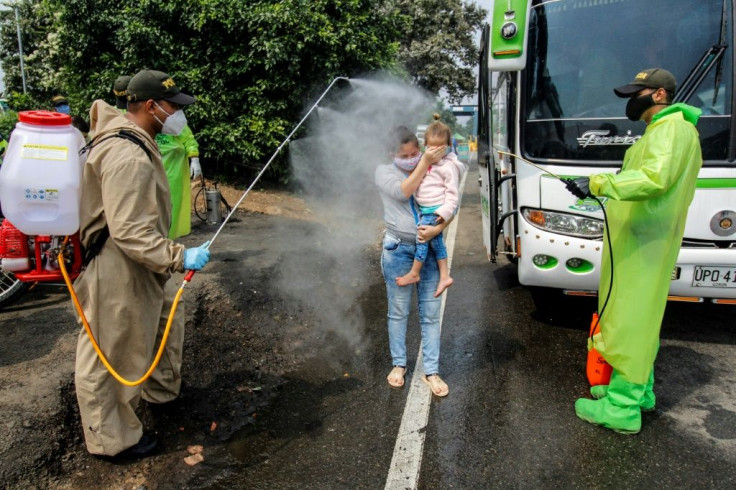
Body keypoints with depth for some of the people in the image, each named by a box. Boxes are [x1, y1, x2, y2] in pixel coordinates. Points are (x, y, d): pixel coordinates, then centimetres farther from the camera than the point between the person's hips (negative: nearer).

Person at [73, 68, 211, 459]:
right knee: (111, 356, 6)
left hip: (140, 266, 11)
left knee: (167, 320, 27)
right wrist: (179, 258, -29)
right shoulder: (128, 158, -27)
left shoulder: (132, 141, 8)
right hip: (118, 271, -11)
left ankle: (162, 390, 48)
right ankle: (111, 439, 24)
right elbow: (129, 232, -31)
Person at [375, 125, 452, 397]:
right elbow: (403, 192, -17)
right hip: (398, 250, -1)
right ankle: (399, 364, 27)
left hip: (430, 248, 2)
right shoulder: (384, 172, 2)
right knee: (398, 311, 9)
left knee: (430, 313, 5)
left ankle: (431, 370, 16)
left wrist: (438, 228, -21)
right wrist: (424, 163, -17)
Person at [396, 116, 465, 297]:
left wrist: (445, 211, -19)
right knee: (436, 240, 9)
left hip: (437, 210, -8)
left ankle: (414, 273, 6)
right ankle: (444, 276, 14)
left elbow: (452, 192, -13)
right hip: (424, 209, 8)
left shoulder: (449, 166, -11)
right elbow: (415, 183, 28)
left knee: (422, 237, -7)